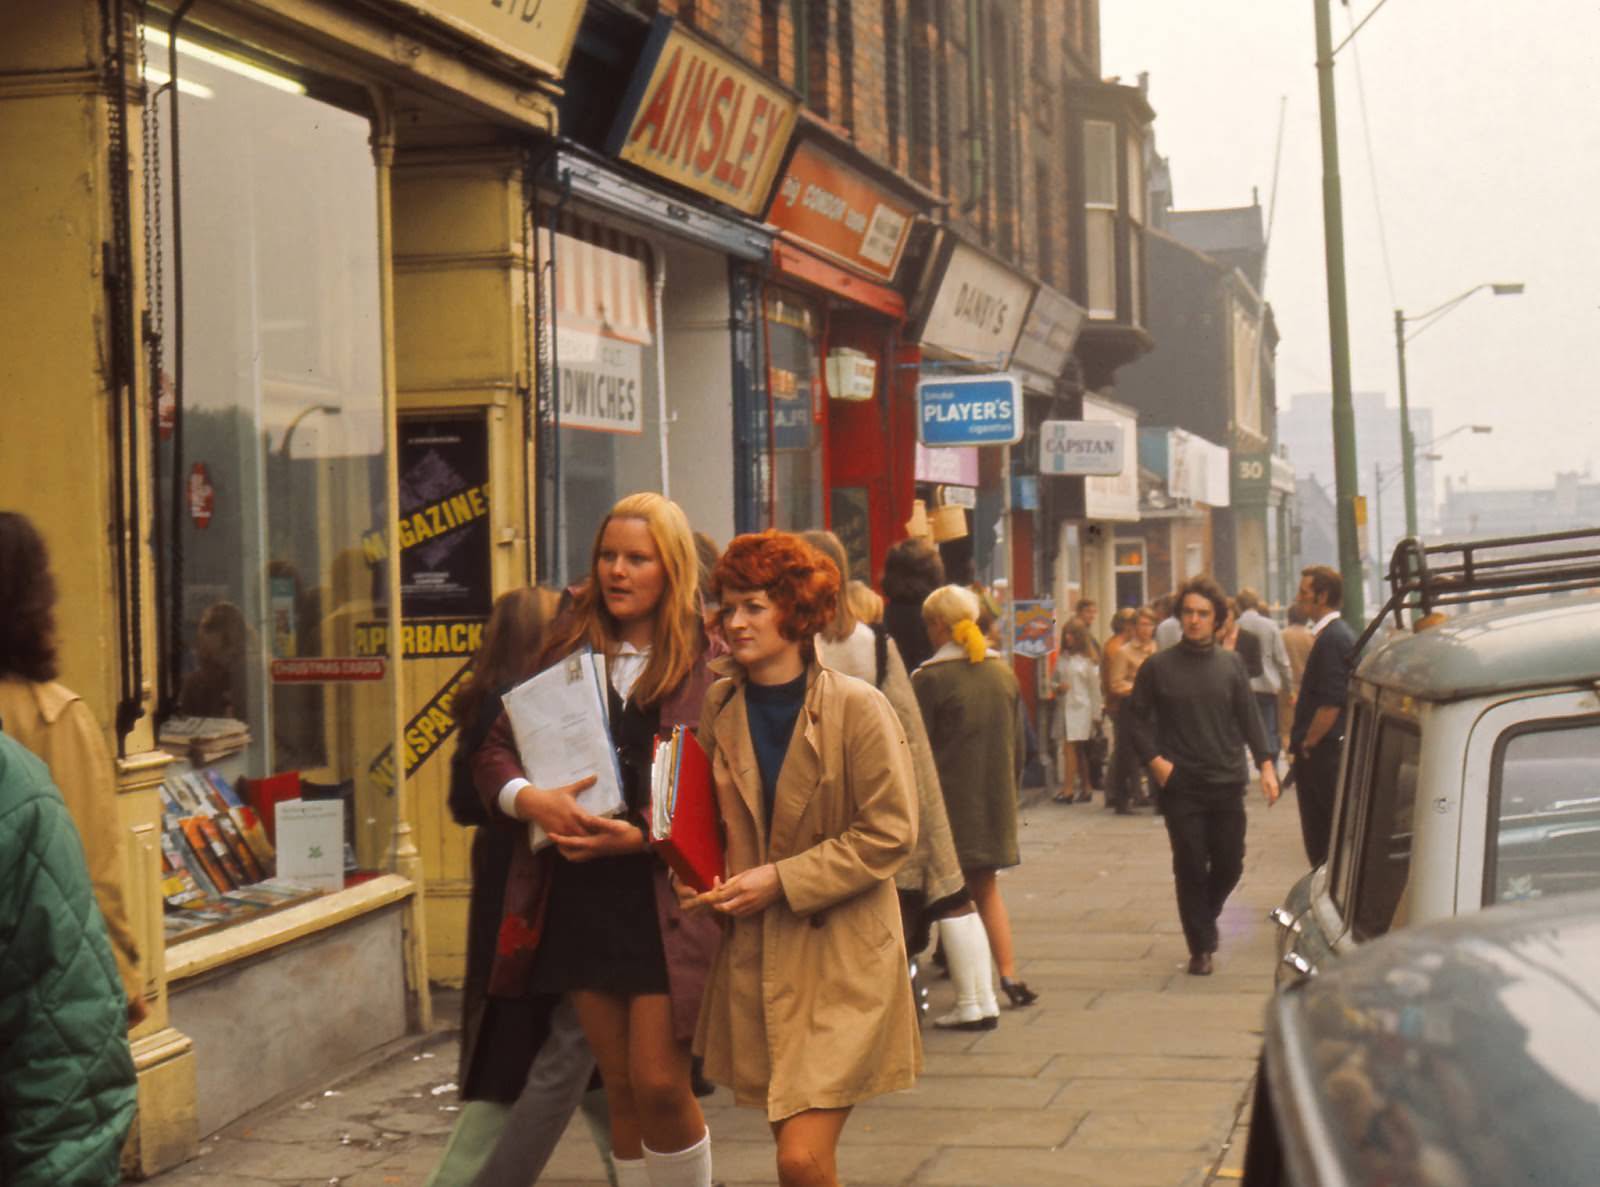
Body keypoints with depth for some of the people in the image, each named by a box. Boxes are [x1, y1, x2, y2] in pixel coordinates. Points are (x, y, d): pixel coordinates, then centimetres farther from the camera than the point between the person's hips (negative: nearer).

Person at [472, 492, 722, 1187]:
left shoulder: (705, 665, -4)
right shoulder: (568, 651, 10)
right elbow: (493, 752, 9)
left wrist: (643, 836, -19)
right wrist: (531, 800, -11)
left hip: (664, 897, -4)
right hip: (577, 896, 5)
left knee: (660, 1084, -6)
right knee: (621, 1090, 11)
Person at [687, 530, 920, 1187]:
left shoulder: (857, 707, -10)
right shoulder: (720, 708, 5)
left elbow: (889, 834, -11)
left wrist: (782, 879, -14)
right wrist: (708, 881, 1)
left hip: (842, 957, -5)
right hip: (754, 954, 5)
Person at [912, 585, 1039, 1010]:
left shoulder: (928, 679, -12)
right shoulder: (1004, 673, 6)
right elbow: (1018, 747, 10)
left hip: (950, 800, -5)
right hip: (996, 800, 5)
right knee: (986, 887, 19)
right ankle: (1008, 975, 12)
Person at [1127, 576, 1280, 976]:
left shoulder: (1231, 664, 7)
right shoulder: (1158, 667, 0)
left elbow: (1249, 718, 9)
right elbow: (1137, 717, 5)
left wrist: (1265, 763, -1)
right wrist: (1154, 759, -8)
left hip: (1227, 783, 2)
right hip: (1181, 786, -2)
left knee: (1229, 865, 6)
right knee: (1191, 868, -2)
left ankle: (1207, 916, 34)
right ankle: (1201, 947, 9)